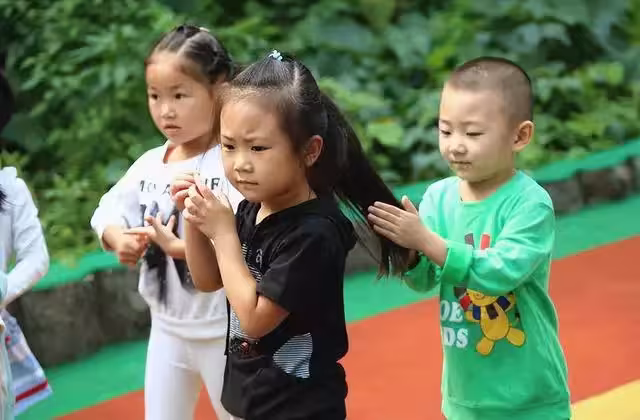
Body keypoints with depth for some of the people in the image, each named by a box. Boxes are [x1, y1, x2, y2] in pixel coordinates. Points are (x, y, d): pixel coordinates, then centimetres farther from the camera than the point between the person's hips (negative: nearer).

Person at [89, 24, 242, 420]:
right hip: (167, 327, 7)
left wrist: (178, 247, -29)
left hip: (224, 332, -6)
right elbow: (110, 211, 8)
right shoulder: (150, 164, 1)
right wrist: (120, 240, -13)